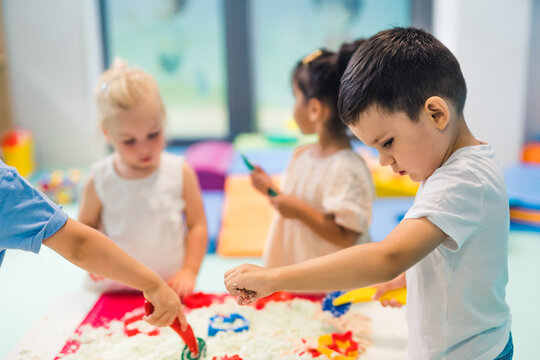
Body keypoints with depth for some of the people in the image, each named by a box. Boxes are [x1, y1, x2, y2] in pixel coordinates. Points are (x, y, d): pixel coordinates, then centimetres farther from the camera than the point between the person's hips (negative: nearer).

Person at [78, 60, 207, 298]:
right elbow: (85, 226, 10)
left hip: (170, 286, 0)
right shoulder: (99, 181, -3)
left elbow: (197, 224, 4)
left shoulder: (180, 173, -3)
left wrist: (189, 271, -3)